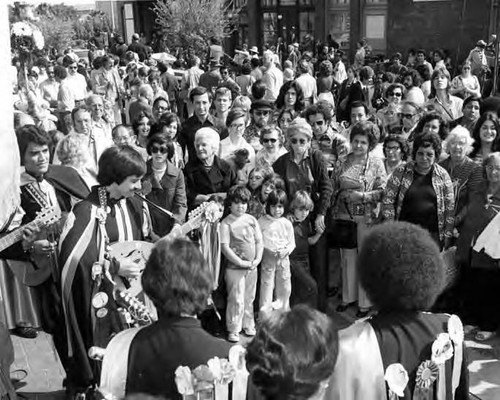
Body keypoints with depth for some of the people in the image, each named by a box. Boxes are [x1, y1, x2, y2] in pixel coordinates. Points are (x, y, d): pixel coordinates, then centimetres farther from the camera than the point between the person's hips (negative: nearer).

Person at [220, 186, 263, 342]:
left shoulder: (252, 220, 7)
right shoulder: (226, 223, -8)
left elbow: (259, 242, 10)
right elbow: (225, 247, -13)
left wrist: (257, 259, -3)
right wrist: (241, 262, -16)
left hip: (252, 267, 5)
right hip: (234, 267, -5)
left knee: (249, 298, 14)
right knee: (236, 300, -3)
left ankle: (248, 325, 29)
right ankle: (233, 330, 8)